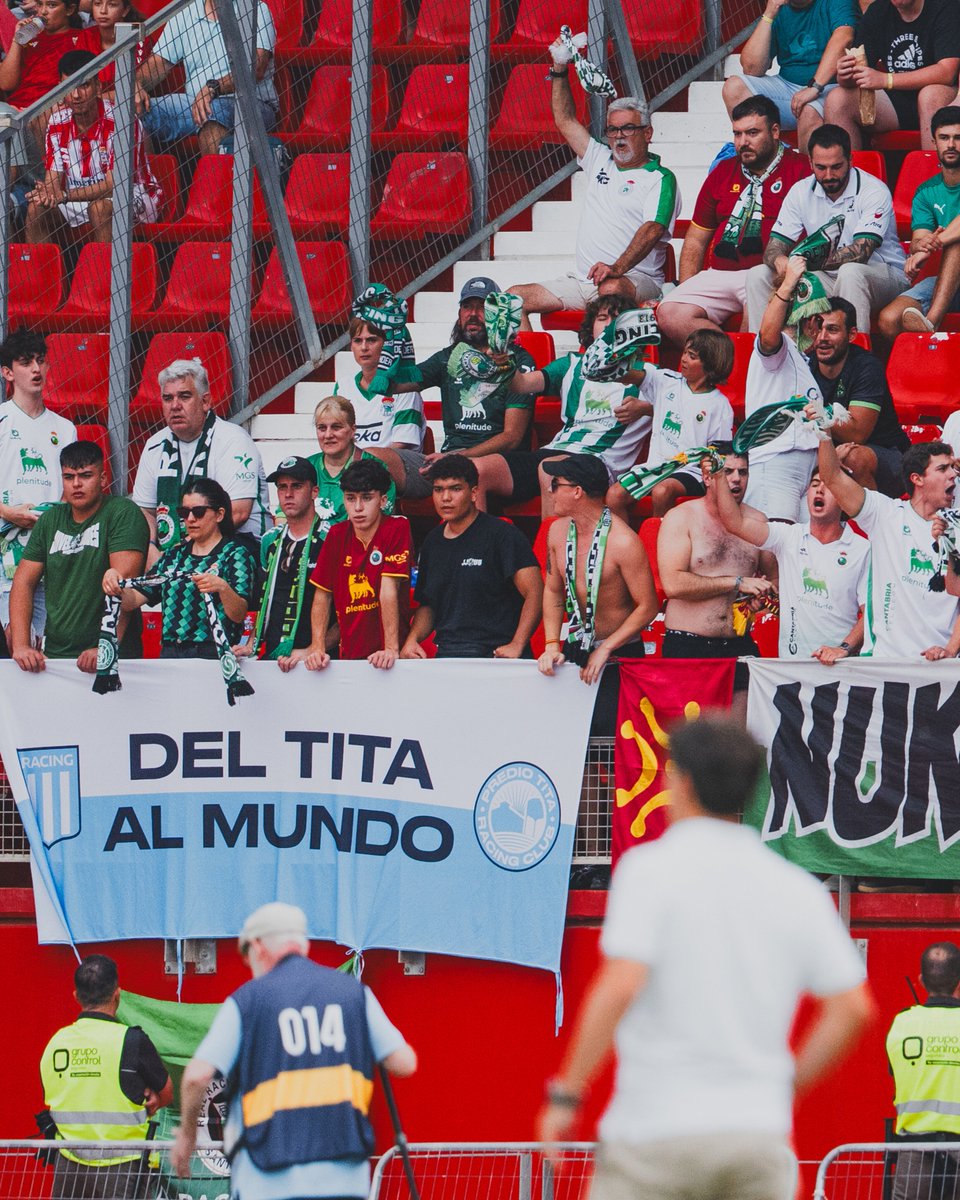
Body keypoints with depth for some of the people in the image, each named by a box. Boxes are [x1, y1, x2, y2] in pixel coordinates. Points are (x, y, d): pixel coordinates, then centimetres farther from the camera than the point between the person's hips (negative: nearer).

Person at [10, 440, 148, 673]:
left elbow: (123, 581, -13)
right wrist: (21, 645, -3)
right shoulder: (51, 520, 15)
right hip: (54, 656, 5)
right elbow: (24, 582, 11)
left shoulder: (123, 513, -3)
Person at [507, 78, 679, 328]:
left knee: (611, 289, -42)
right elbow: (565, 121, 27)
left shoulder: (660, 179, -3)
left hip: (636, 280, -8)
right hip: (581, 280, 8)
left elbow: (652, 230, -18)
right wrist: (560, 70, 17)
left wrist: (617, 269, -34)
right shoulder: (601, 161, 20)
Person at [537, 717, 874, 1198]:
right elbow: (852, 1006, 7)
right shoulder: (797, 888, 8)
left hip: (657, 1131, -4)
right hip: (760, 1133, 4)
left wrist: (565, 1093, -9)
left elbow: (619, 986, -17)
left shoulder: (650, 868, -6)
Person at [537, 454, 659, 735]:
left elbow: (648, 606, -17)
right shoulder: (558, 531, 3)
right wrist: (551, 646, 1)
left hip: (619, 657, -6)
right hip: (575, 648, 6)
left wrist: (606, 649, -17)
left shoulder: (623, 542, -19)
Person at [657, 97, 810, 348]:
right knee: (669, 314, -19)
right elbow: (695, 241, 26)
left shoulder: (800, 169, 4)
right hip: (718, 275, 6)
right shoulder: (723, 173, 22)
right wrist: (687, 289, 11)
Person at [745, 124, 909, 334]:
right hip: (829, 280, 5)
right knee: (758, 275, -10)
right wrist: (781, 262, -26)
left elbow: (860, 252, -25)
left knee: (850, 272, -39)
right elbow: (774, 246, 1)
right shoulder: (801, 191, 3)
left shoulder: (874, 191, -13)